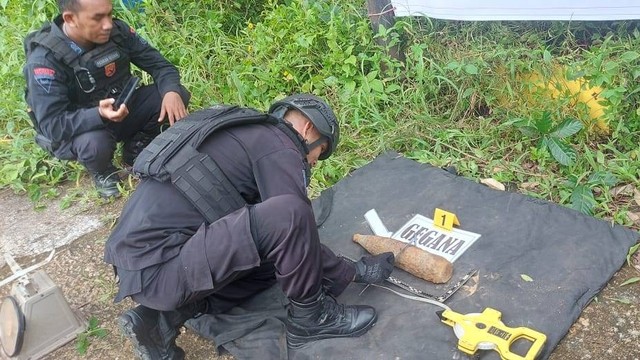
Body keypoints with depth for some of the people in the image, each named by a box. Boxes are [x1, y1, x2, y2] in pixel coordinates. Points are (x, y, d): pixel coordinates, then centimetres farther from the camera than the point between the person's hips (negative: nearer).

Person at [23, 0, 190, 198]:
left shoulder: (117, 31, -14)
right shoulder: (45, 59, -28)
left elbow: (158, 63, -8)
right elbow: (52, 125, -30)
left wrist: (171, 91, -30)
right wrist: (99, 115, -47)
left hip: (120, 111, 5)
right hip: (74, 131, -5)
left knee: (178, 94, -14)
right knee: (94, 142, -40)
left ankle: (135, 151, 9)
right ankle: (102, 173, -1)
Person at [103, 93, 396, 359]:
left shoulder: (245, 132, 21)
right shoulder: (278, 148, -8)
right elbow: (295, 226, -9)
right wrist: (353, 272, 7)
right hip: (156, 267, -10)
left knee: (278, 258, 19)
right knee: (287, 214, -22)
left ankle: (165, 317, 11)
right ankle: (311, 317, 2)